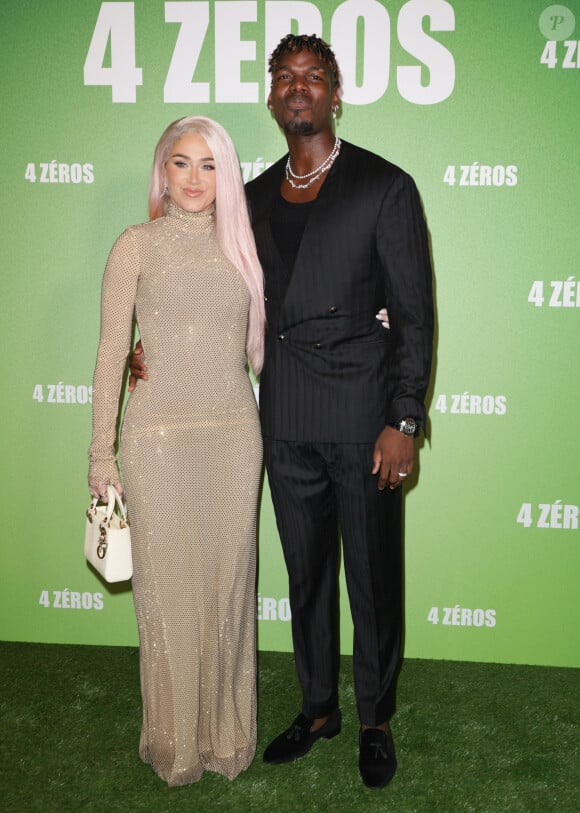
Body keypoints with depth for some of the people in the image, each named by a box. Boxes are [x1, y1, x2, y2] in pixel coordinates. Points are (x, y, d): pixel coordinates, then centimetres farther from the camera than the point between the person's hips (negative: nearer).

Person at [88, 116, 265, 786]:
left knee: (228, 581, 9)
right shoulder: (137, 246, 1)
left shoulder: (239, 245, 11)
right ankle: (175, 741, 23)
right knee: (169, 587, 4)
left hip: (235, 434, 3)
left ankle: (226, 730, 28)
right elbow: (111, 351, 0)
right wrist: (102, 454, -4)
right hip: (159, 436, -3)